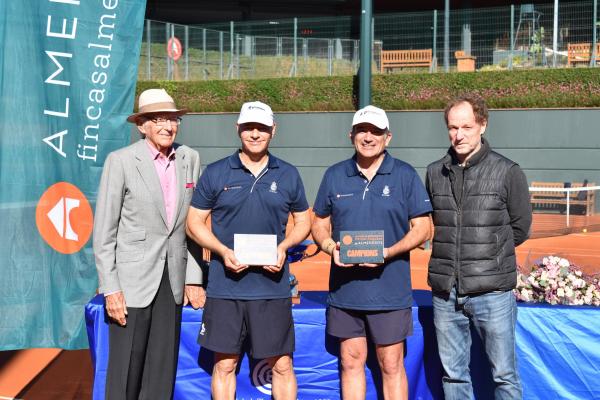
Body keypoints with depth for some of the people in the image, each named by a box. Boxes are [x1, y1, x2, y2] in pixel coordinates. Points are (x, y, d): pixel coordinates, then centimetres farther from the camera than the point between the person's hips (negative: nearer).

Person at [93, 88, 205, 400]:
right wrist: (110, 289, -10)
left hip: (173, 280, 4)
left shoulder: (189, 159, 5)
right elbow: (104, 231, -7)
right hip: (133, 280, -4)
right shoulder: (120, 161, -7)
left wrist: (193, 278, 7)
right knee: (125, 373, 2)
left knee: (163, 374, 10)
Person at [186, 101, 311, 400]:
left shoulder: (288, 175, 7)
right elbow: (194, 222, 6)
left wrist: (284, 247, -6)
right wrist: (223, 251, -11)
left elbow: (303, 221, 15)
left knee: (282, 365, 6)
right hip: (225, 285, 0)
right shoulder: (215, 173, 3)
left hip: (272, 285, 1)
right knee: (224, 365, 8)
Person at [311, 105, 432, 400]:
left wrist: (390, 252, -16)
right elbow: (319, 223, 14)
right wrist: (330, 247, -8)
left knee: (391, 365, 4)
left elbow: (422, 227, 0)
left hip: (390, 290, -3)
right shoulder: (335, 176, 8)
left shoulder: (406, 175, 0)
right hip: (345, 287, 3)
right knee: (350, 361, 11)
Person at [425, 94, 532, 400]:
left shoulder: (507, 172, -4)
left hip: (492, 292, -3)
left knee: (504, 374, 6)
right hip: (445, 292, 4)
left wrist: (490, 253, 3)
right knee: (453, 374, 13)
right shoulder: (435, 172, 6)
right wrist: (450, 252, 8)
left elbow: (520, 228, 4)